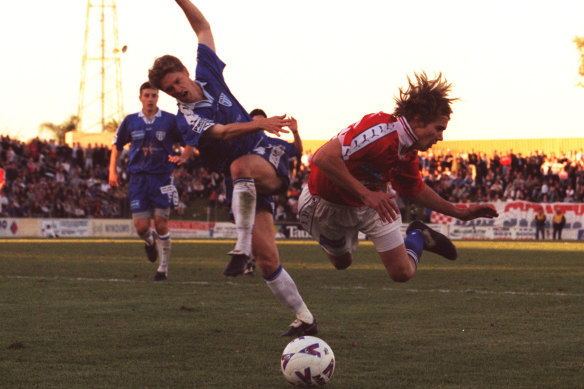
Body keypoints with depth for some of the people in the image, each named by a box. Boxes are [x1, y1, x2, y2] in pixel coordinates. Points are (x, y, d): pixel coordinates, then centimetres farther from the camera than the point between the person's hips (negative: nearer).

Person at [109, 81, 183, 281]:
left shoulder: (170, 121, -1)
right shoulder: (130, 121, 5)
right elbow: (117, 145, 18)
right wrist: (112, 170, 8)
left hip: (162, 177, -2)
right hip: (138, 178, 2)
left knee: (160, 223, -6)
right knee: (141, 227, -5)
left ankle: (163, 267, 7)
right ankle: (149, 242, 32)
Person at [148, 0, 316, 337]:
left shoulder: (209, 75, 6)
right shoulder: (187, 120, -8)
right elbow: (223, 133, -26)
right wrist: (259, 124, -41)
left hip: (270, 161, 1)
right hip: (242, 183, -1)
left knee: (240, 165, -37)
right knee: (268, 261, -13)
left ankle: (243, 249, -39)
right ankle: (305, 320, -1)